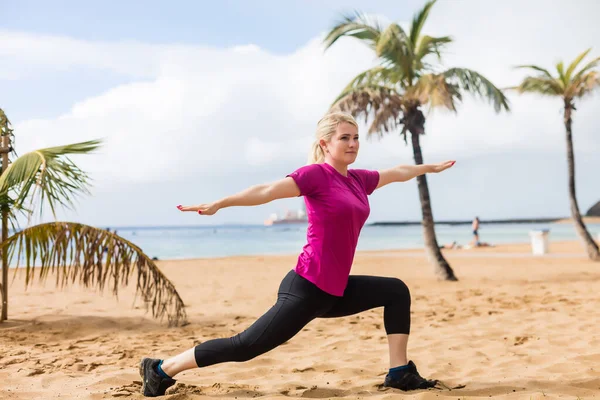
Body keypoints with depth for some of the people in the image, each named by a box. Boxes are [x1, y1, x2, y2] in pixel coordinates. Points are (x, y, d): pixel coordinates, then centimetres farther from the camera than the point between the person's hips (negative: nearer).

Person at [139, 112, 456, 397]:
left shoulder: (358, 180, 14)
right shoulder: (316, 174, -9)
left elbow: (397, 172, 32)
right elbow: (266, 191, -19)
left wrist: (431, 168, 48)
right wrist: (218, 204, -29)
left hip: (335, 289, 9)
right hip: (307, 288, -9)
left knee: (396, 291, 11)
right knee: (246, 346, -7)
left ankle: (400, 373, 14)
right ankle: (161, 369, 4)